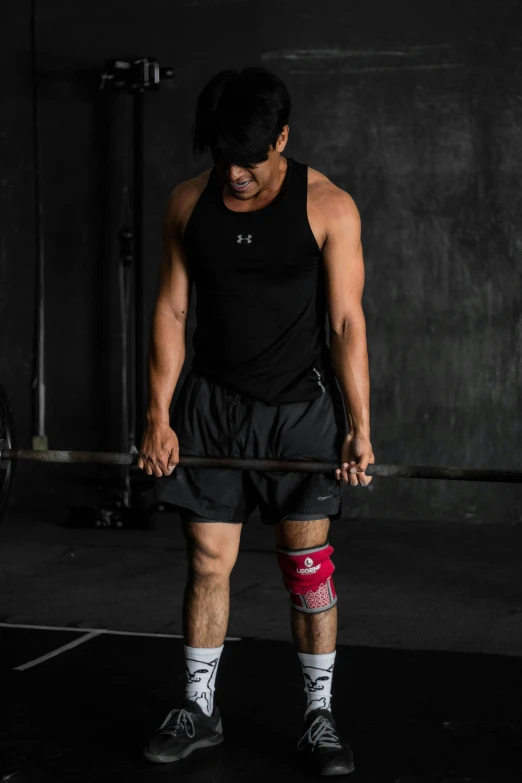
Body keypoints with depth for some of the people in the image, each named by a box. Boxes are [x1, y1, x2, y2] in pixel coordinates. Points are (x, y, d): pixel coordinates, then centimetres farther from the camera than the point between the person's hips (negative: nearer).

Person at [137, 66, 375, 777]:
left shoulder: (327, 206, -9)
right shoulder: (189, 203, 1)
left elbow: (347, 322, -9)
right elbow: (171, 311, 4)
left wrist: (360, 426, -13)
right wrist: (159, 417, -1)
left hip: (300, 407, -3)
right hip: (212, 406, 3)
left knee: (308, 565, 1)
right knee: (207, 562, 5)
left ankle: (319, 718, 13)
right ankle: (199, 709, 19)